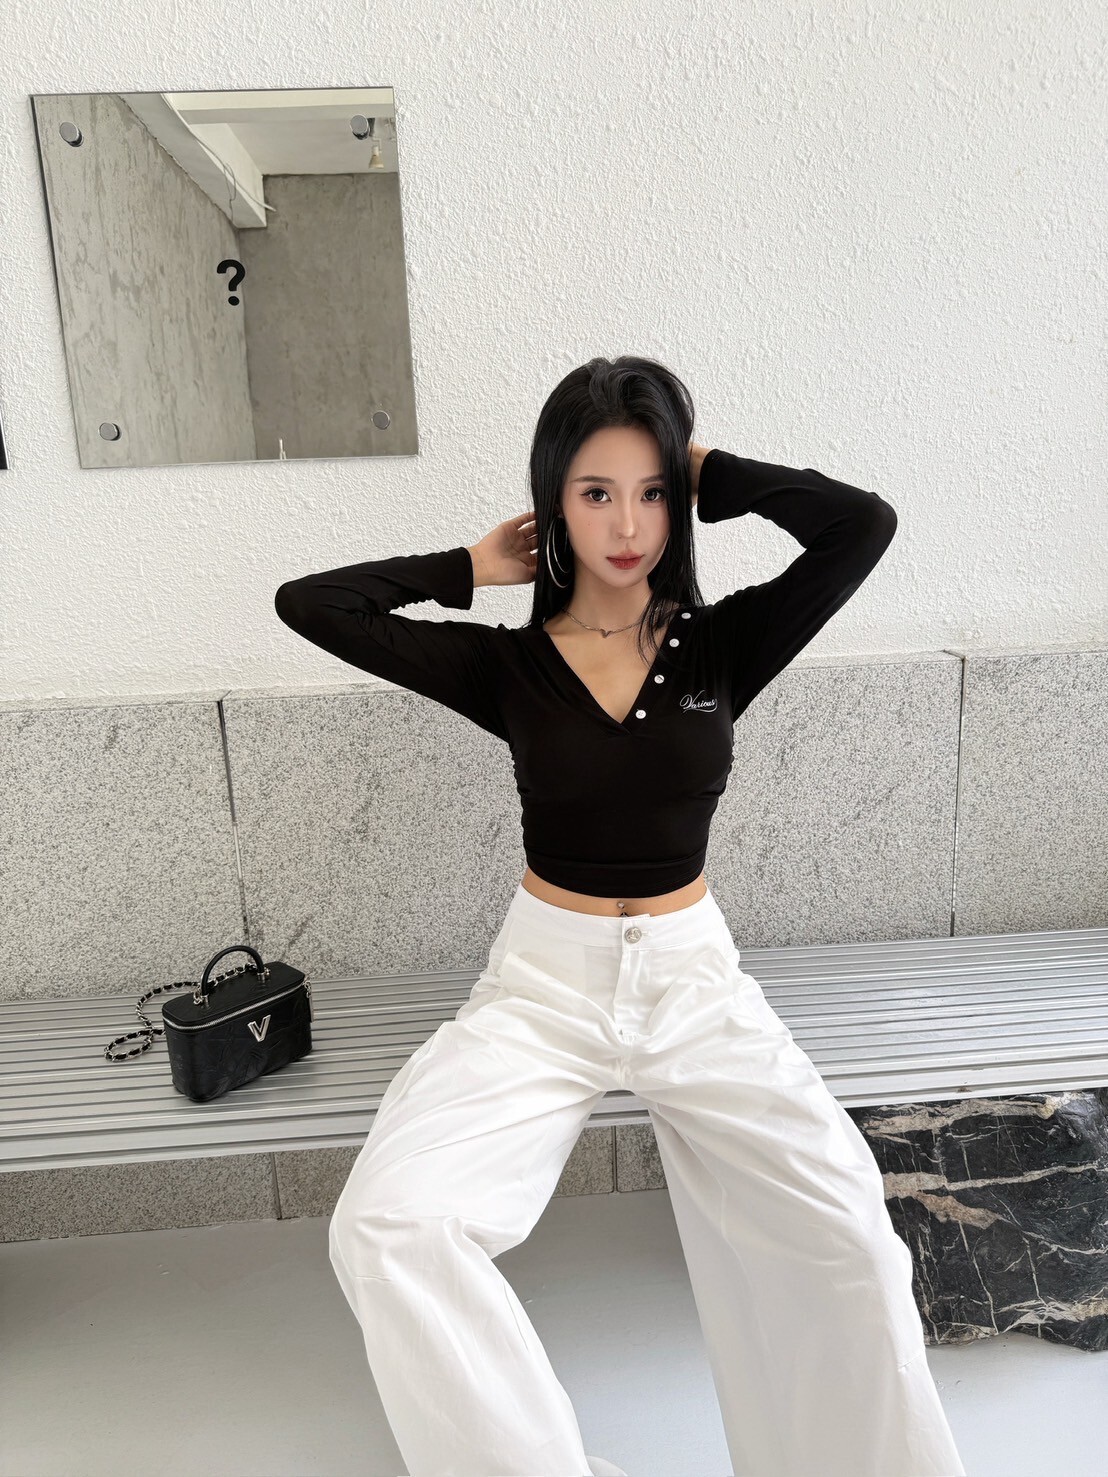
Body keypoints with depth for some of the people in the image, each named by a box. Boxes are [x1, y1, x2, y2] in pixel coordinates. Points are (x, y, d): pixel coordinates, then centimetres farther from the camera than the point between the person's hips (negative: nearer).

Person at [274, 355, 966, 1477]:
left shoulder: (721, 645, -1)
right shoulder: (507, 666, -2)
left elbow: (864, 524, -15)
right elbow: (306, 604, -5)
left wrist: (711, 473, -4)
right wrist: (471, 566, -1)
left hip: (693, 976, 1)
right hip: (542, 982, 0)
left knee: (845, 1233, -18)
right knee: (385, 1230, -21)